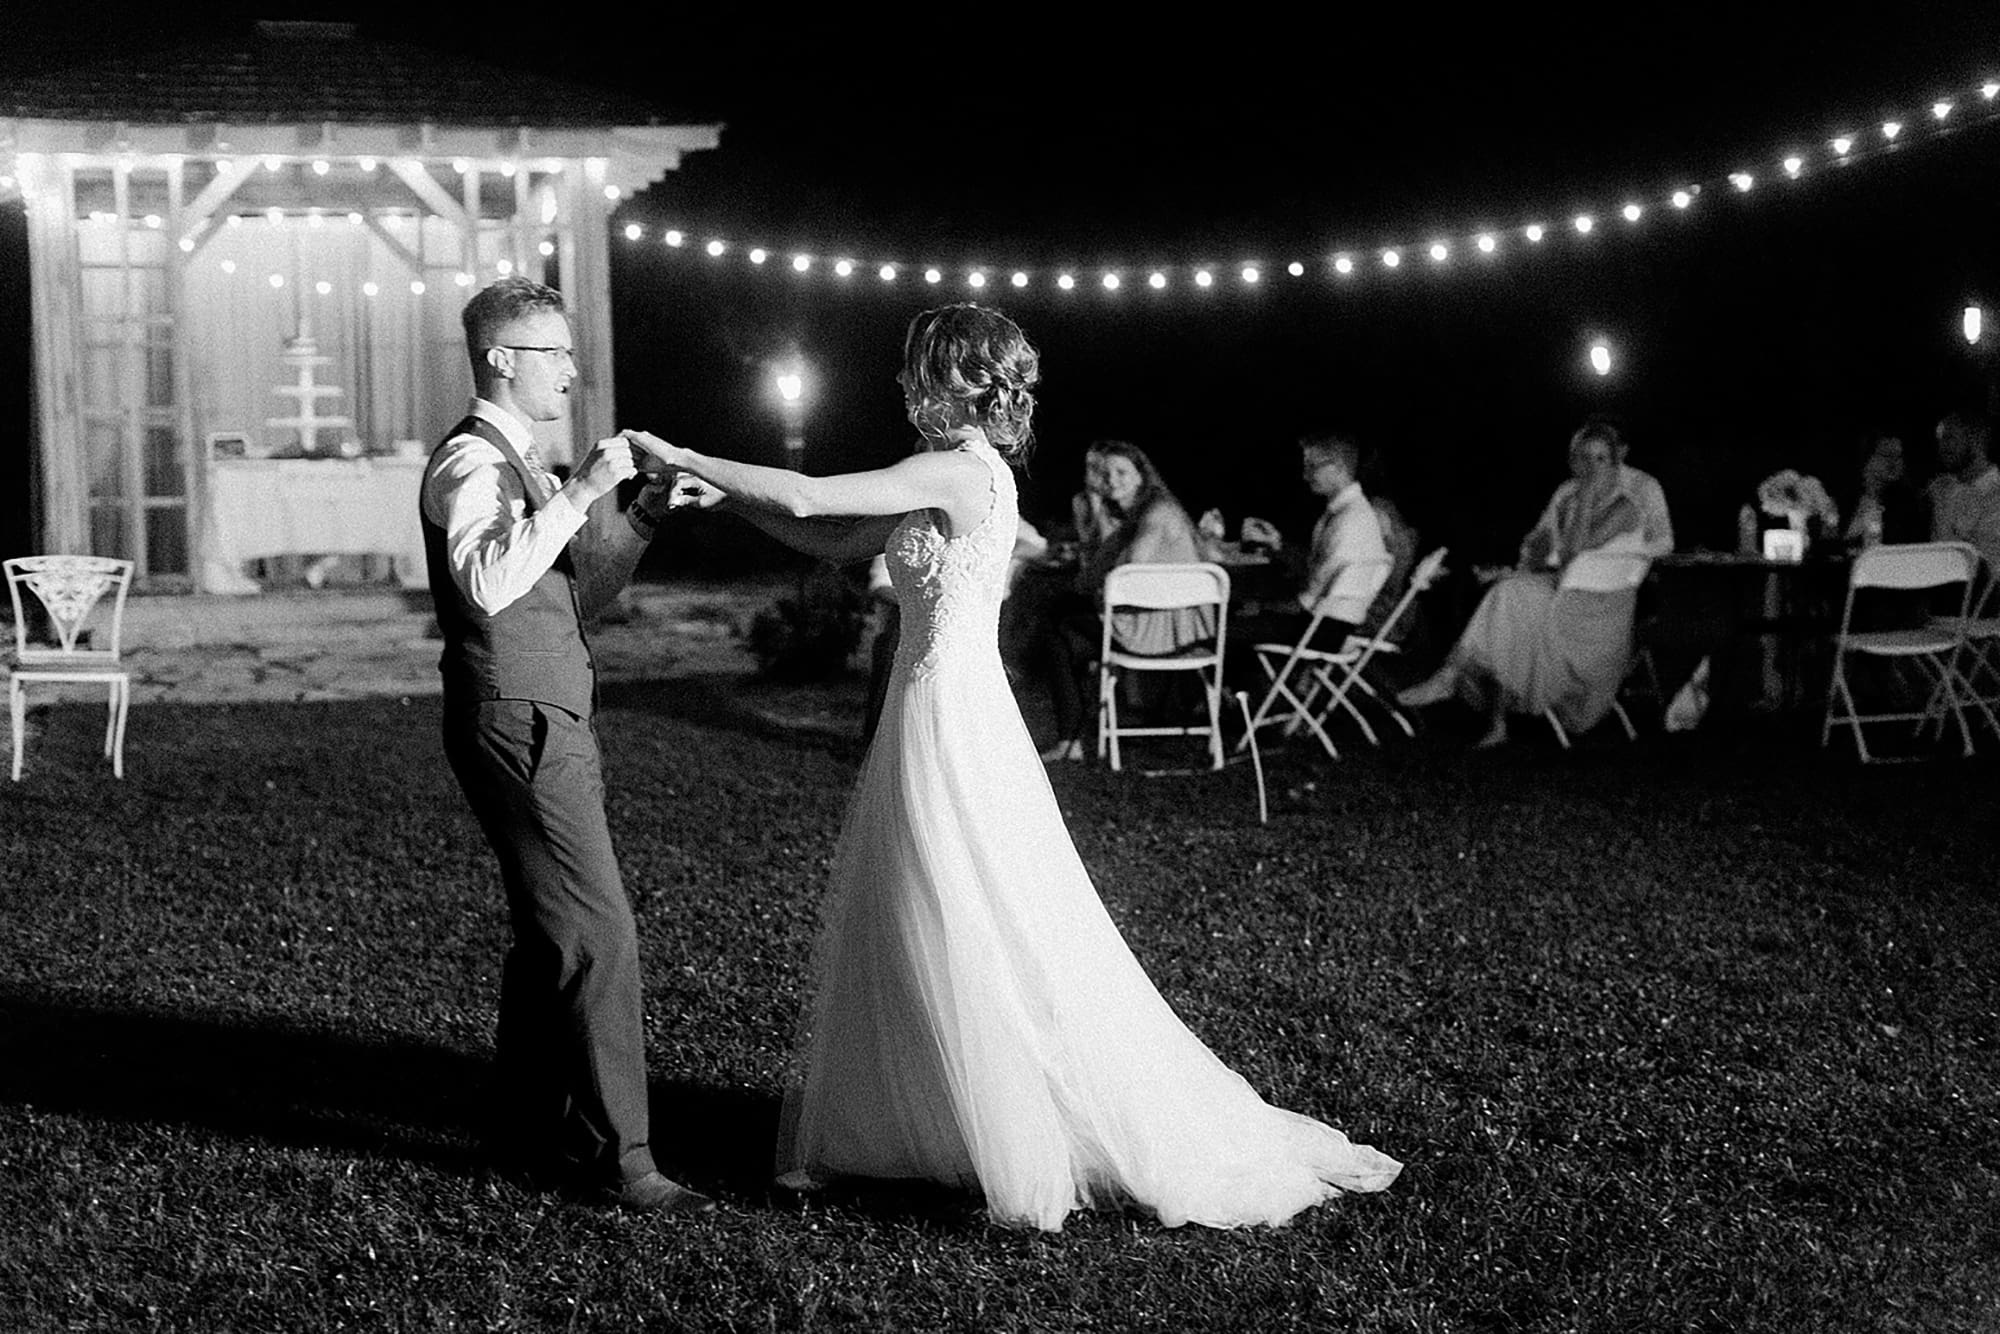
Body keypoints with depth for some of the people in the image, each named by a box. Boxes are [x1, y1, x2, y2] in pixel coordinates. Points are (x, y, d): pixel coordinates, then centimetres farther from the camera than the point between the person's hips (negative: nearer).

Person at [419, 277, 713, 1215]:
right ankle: (616, 1157, -6)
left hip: (548, 724, 10)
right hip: (517, 725, -10)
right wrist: (579, 493, -30)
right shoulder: (470, 463, -13)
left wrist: (639, 520, 10)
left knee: (548, 935, 15)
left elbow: (570, 596, 21)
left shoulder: (518, 465, 19)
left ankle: (531, 1134, 24)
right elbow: (488, 582, -31)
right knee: (598, 937, -10)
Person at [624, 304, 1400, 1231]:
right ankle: (876, 1128, 27)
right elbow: (835, 542, 16)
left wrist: (682, 457, -12)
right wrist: (725, 496, 8)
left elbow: (807, 498, -21)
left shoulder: (962, 472, -17)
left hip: (950, 719, -9)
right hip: (927, 713, 9)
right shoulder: (948, 474, 11)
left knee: (991, 943, -2)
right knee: (898, 936, 16)